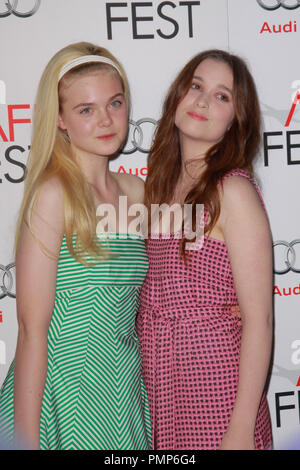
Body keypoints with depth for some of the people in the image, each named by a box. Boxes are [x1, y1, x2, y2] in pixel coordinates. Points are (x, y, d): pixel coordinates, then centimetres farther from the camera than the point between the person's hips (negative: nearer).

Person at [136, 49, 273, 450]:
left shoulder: (233, 190, -14)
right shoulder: (160, 183, 5)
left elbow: (259, 318, -15)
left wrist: (243, 428, -16)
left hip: (214, 383, -6)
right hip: (157, 378, 6)